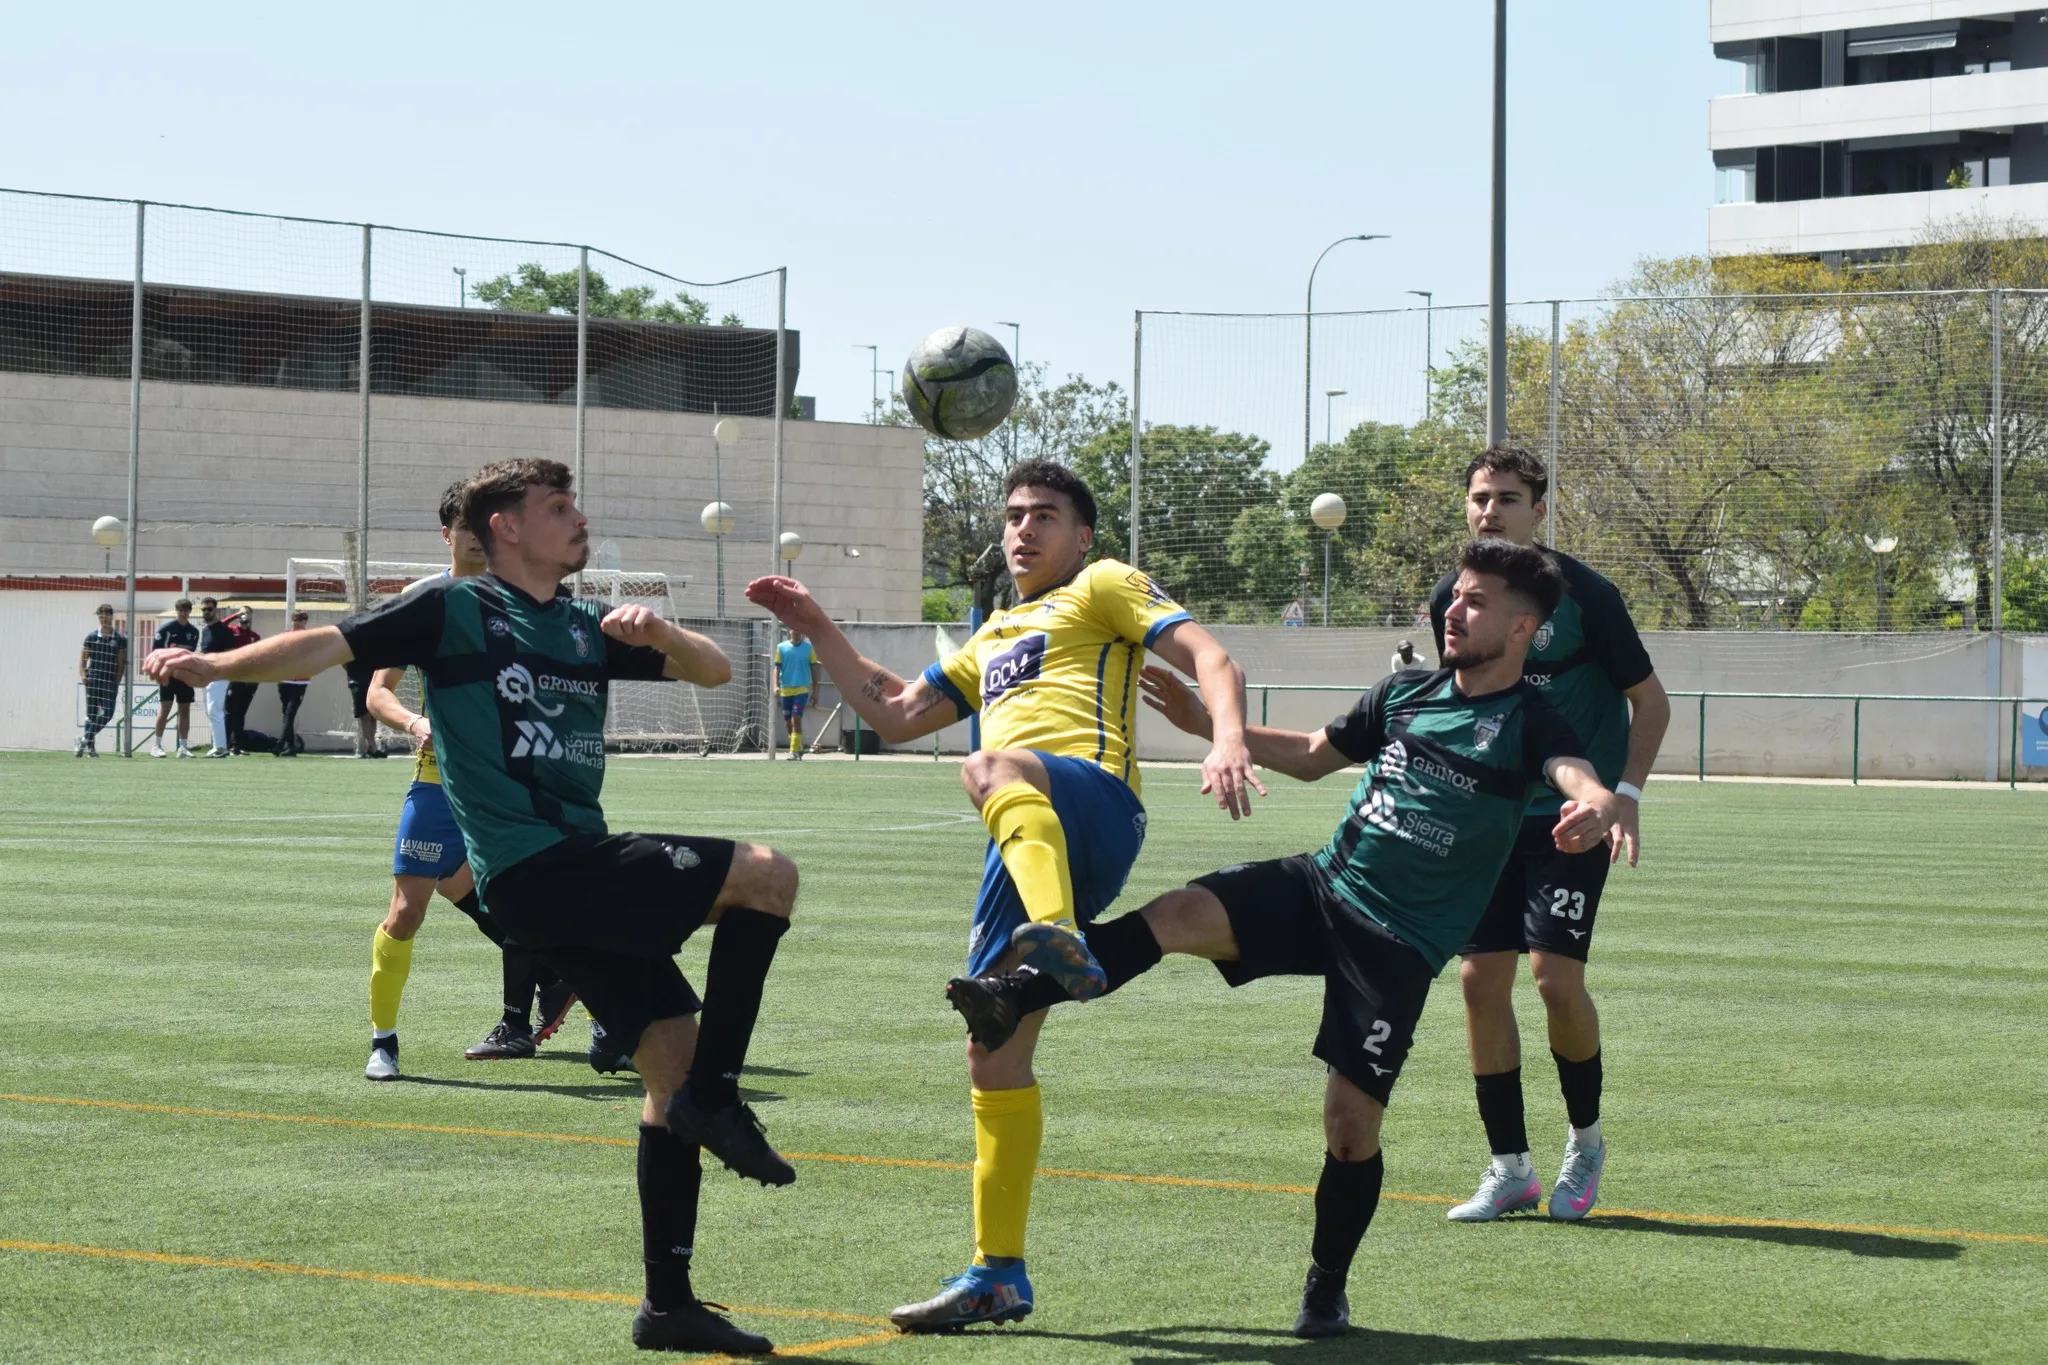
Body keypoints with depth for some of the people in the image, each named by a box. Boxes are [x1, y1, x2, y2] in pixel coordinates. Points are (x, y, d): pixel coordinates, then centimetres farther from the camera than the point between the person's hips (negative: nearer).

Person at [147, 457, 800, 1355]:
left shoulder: (588, 630, 19)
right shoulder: (453, 608, 1)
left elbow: (714, 670, 20)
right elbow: (335, 646, -7)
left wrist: (658, 633, -2)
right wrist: (216, 666, -21)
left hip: (586, 873, 8)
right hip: (535, 870, -8)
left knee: (673, 1057, 5)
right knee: (767, 876, -17)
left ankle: (668, 1304, 10)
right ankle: (715, 1095, -9)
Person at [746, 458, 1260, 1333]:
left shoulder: (1103, 587, 17)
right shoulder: (992, 638, 38)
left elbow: (1207, 655, 2)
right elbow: (897, 716, 38)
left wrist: (1229, 740, -18)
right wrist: (819, 632, 30)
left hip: (1093, 800, -7)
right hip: (1026, 846, 8)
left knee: (989, 769, -40)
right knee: (994, 1053, 4)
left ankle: (1064, 945, -65)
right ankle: (998, 1275, 10)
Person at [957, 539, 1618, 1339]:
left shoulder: (1528, 726, -7)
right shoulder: (1405, 693, 11)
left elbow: (1582, 782, -28)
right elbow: (1313, 757, 25)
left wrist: (1594, 809, -53)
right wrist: (1206, 723, 18)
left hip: (1399, 946, -4)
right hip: (1318, 887, 4)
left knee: (1351, 1122, -5)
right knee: (1180, 914, -22)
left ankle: (1326, 1293, 15)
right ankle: (1016, 998, -29)